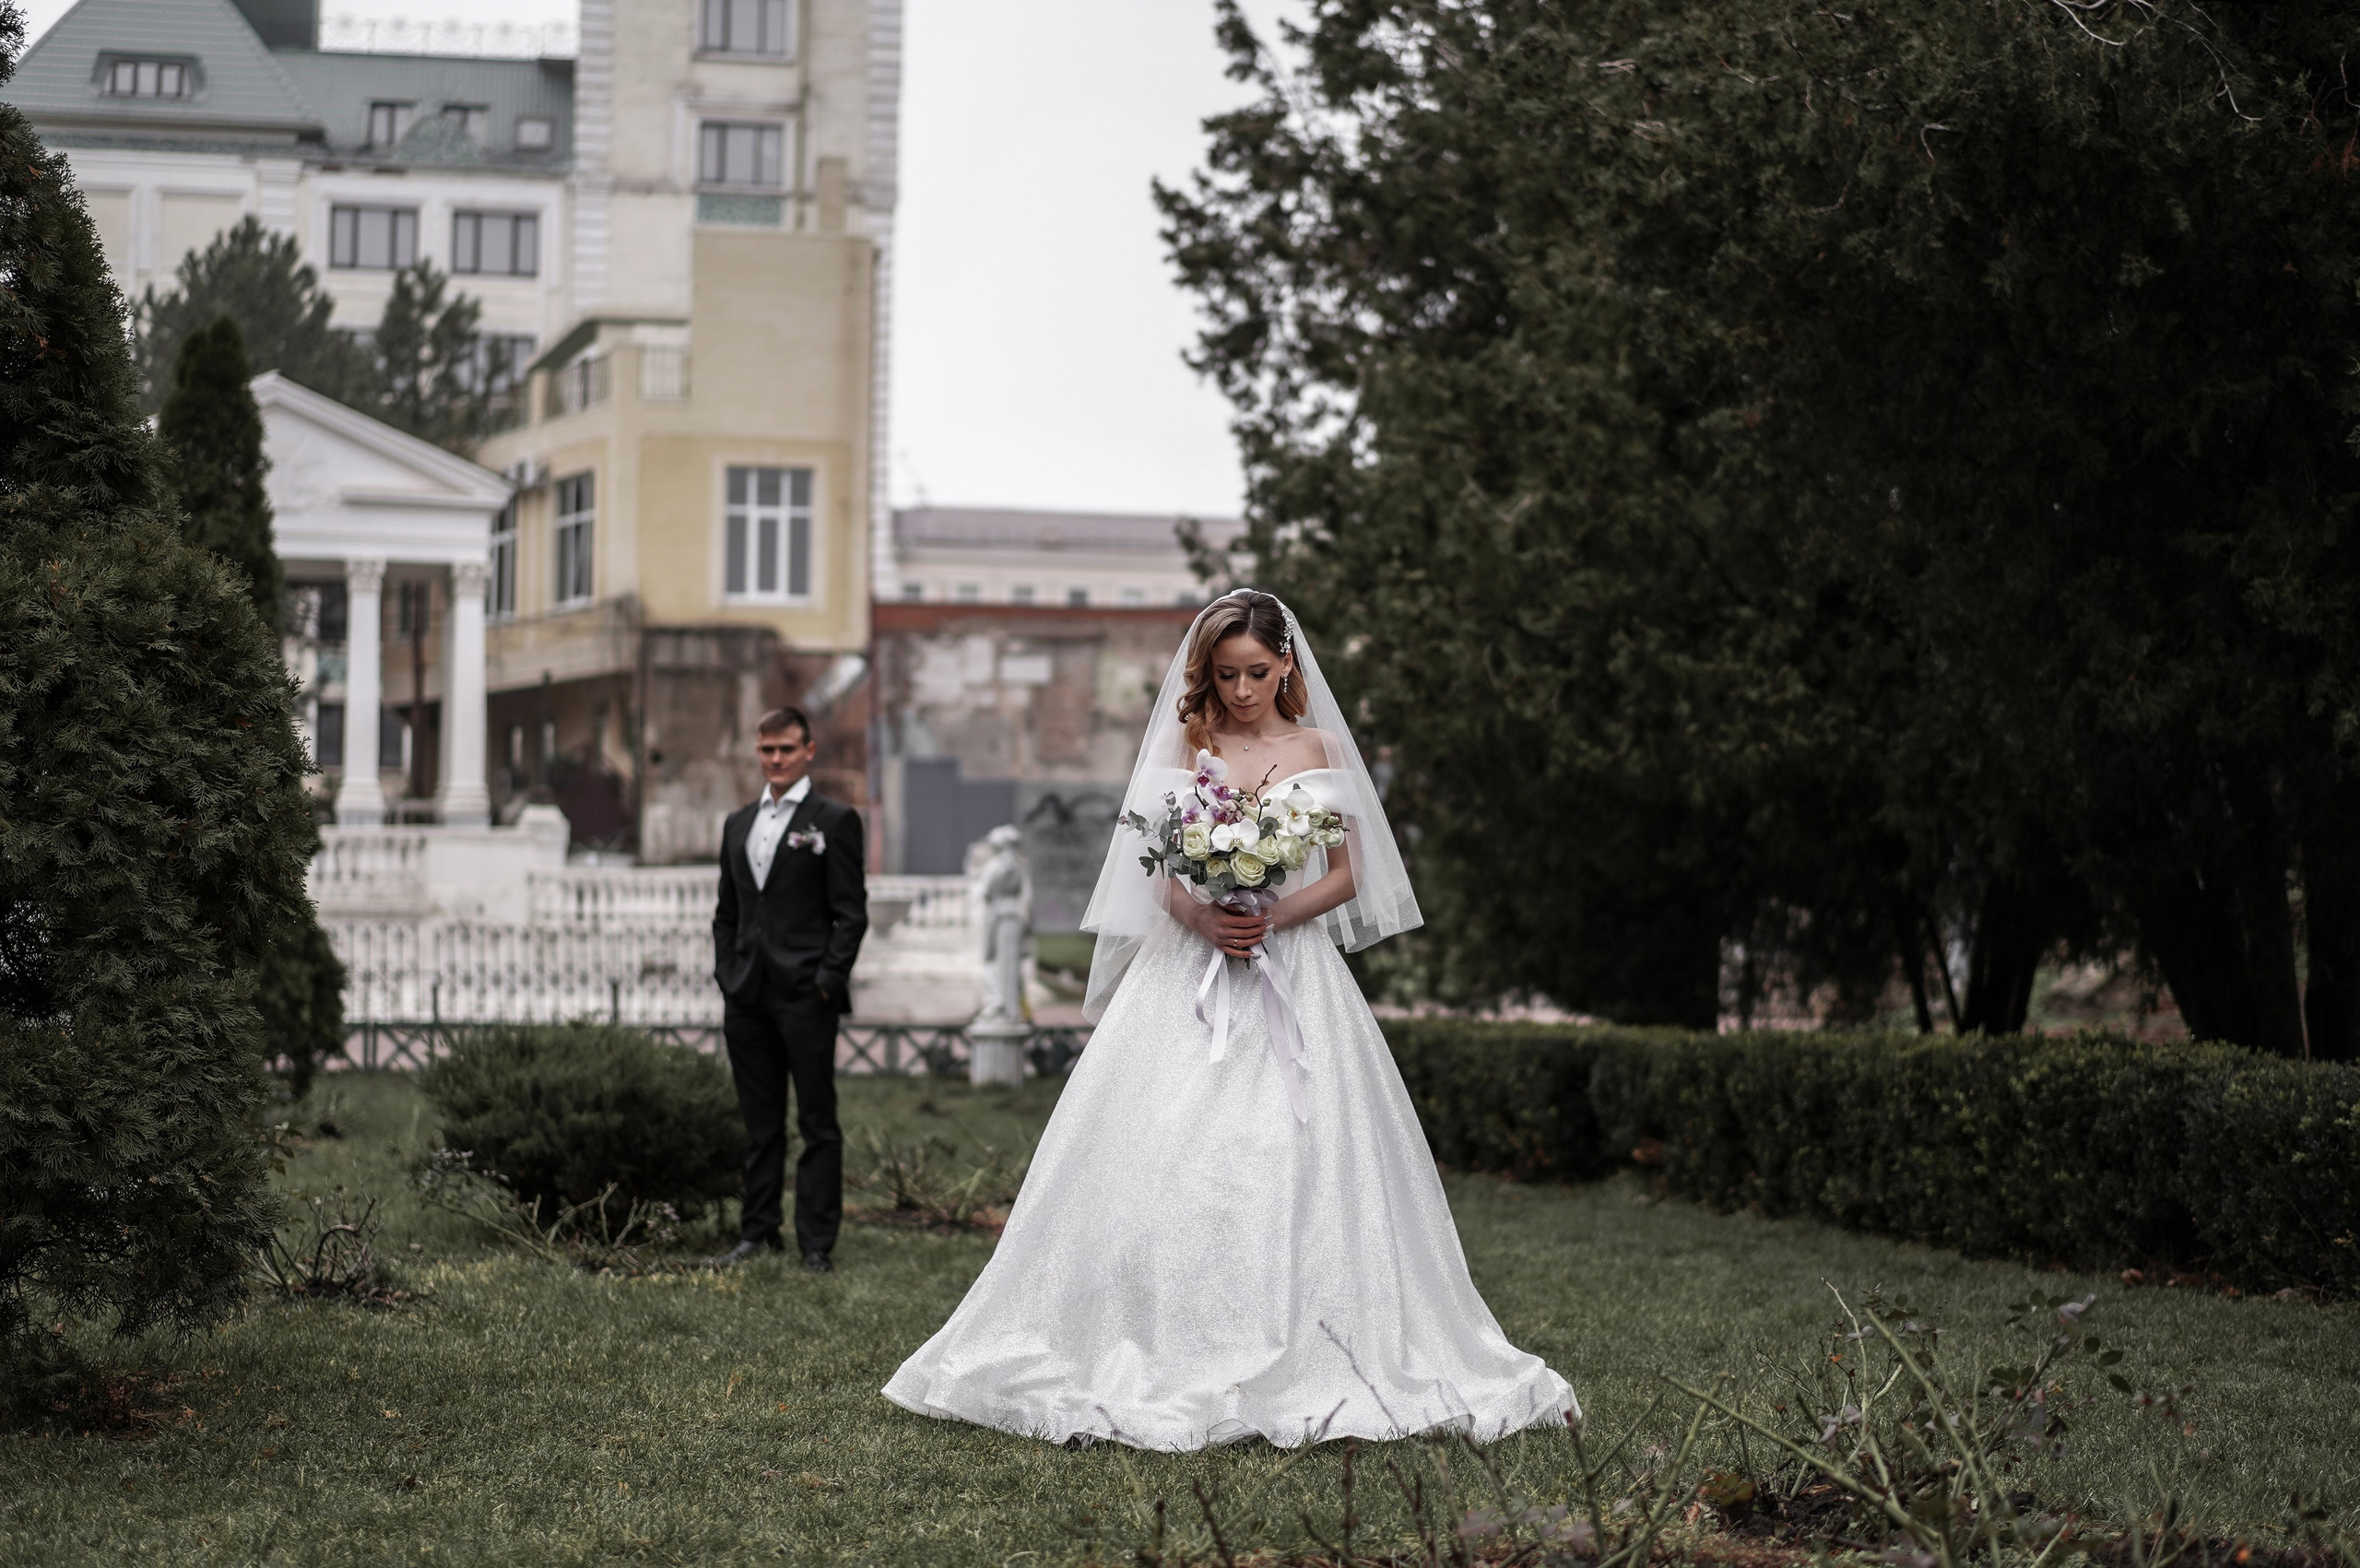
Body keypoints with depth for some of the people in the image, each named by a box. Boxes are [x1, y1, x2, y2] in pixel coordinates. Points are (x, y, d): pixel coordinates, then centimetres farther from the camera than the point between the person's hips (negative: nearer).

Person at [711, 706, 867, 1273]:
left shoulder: (834, 821, -1)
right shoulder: (738, 824, 16)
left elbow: (851, 913, -5)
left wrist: (828, 981, -12)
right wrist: (727, 974, 8)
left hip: (806, 996, -5)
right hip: (748, 997, 5)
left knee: (817, 1123, -2)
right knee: (760, 1123, 11)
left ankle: (816, 1242, 1)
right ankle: (758, 1231, 16)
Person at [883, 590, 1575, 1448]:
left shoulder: (1318, 751, 8)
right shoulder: (1188, 748, 9)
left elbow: (1345, 874, 5)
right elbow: (1161, 873, 5)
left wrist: (1275, 916, -12)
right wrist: (1202, 918, -15)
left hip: (1293, 977, 0)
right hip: (1190, 977, 0)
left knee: (1297, 1165, -7)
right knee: (1168, 1157, -8)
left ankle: (1299, 1364, -3)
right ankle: (1164, 1356, -6)